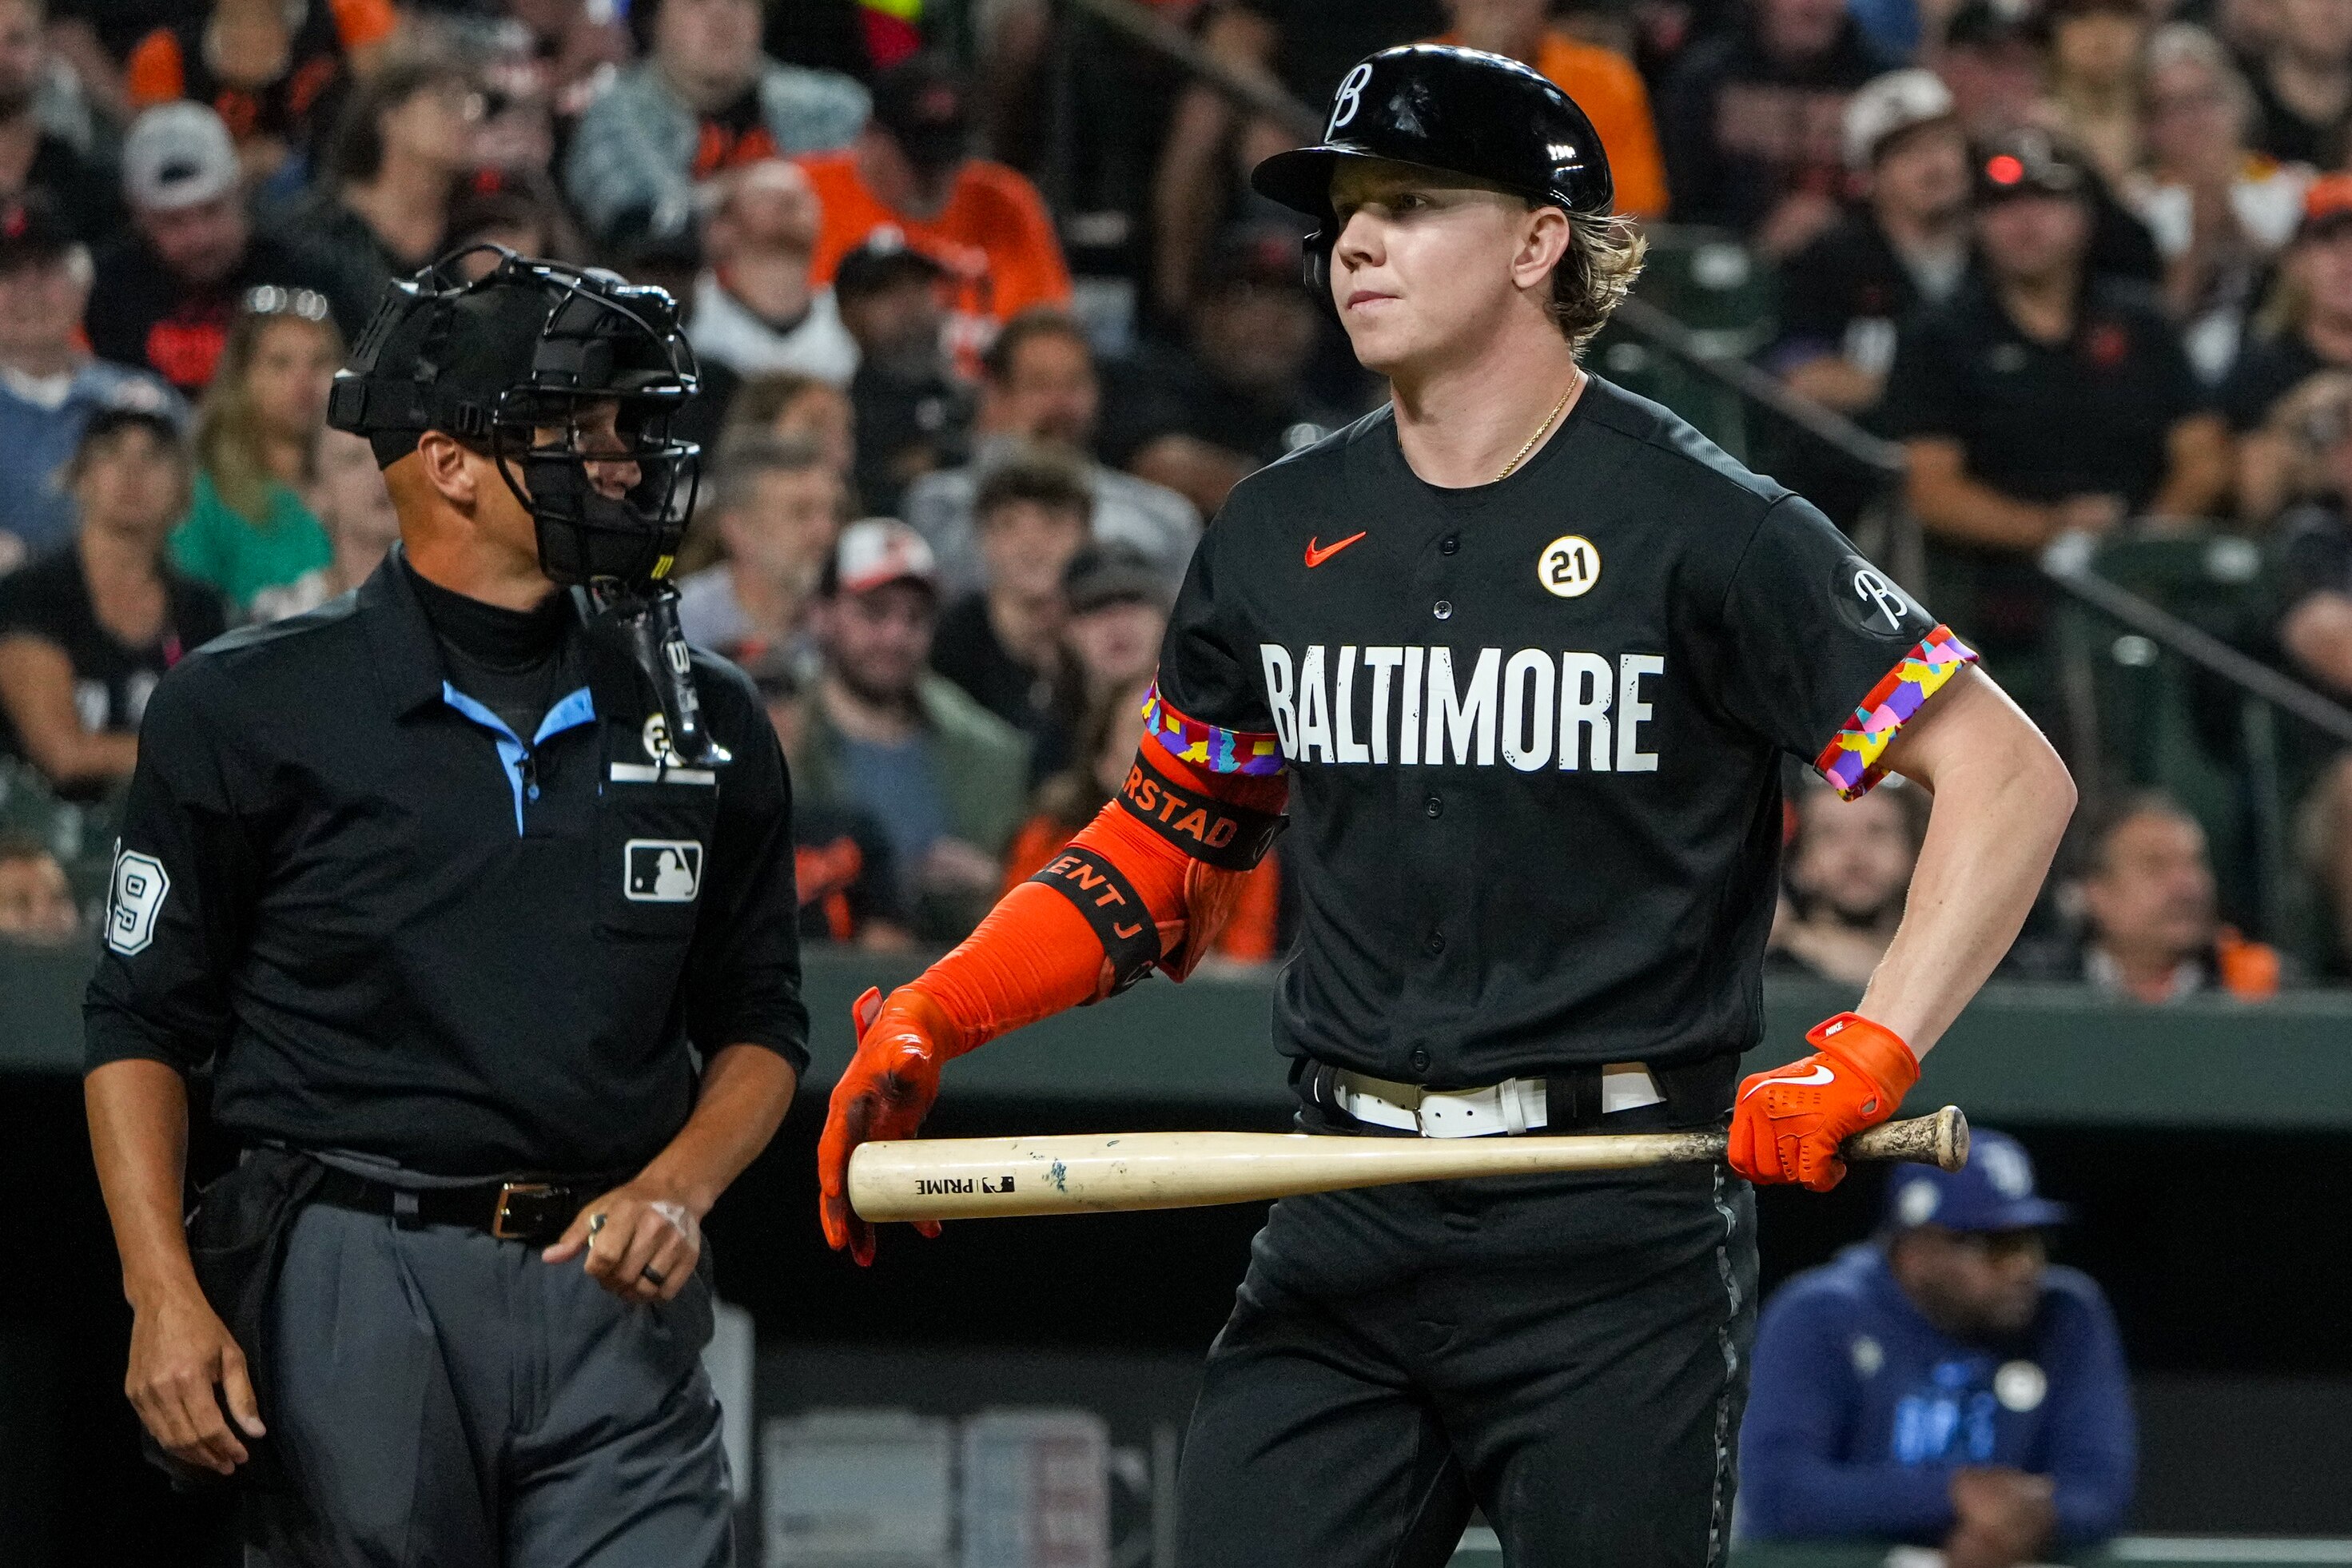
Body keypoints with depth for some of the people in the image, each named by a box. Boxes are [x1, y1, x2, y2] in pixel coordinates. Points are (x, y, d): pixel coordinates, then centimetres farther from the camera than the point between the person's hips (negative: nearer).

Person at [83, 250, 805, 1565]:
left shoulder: (706, 723, 13)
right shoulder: (246, 711, 2)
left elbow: (761, 1024, 20)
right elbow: (143, 1024, 4)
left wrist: (676, 1188, -1)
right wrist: (165, 1298, -7)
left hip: (611, 1298, 3)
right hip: (352, 1294, -2)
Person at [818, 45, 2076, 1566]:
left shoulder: (1696, 523, -7)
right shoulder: (1281, 534, 10)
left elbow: (2009, 774, -9)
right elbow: (1169, 845, 21)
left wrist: (1868, 1057, -20)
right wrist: (928, 1020, 7)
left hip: (1620, 1225, -5)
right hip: (1350, 1226, 5)